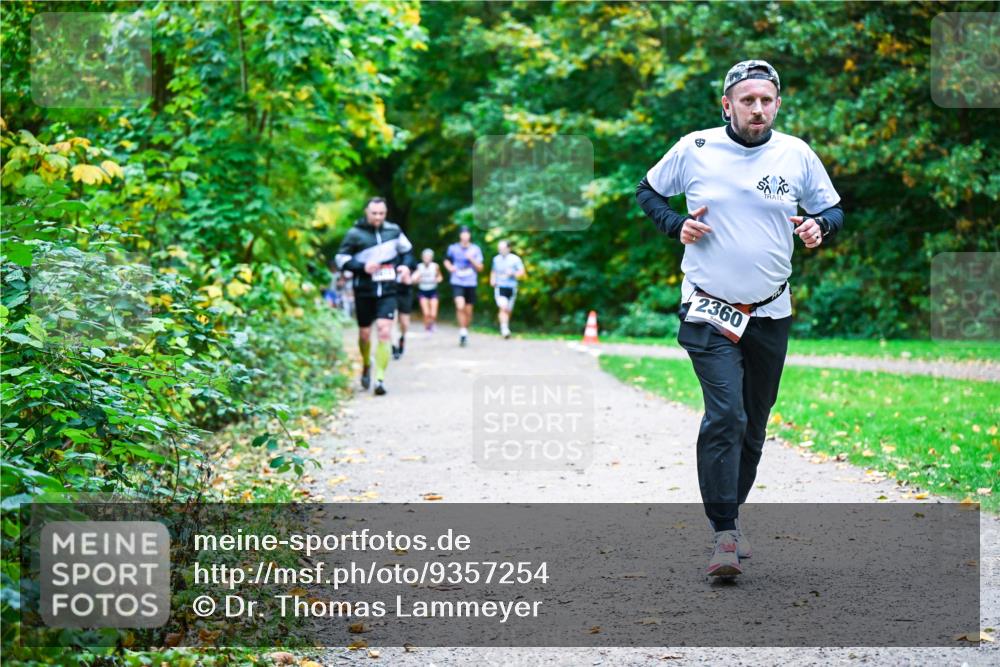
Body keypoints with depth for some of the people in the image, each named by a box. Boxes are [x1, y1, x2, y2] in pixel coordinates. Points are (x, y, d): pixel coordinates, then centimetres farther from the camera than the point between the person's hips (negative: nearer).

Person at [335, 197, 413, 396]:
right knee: (365, 333, 10)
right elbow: (341, 259, -5)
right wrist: (362, 267, -18)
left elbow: (406, 250, 19)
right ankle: (366, 366, 40)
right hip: (364, 292, -1)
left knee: (384, 331, -14)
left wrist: (406, 265, 0)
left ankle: (380, 378, -13)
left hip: (387, 291, 1)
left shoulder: (393, 230, 3)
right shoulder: (355, 234, -6)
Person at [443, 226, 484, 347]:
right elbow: (447, 260, 19)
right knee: (460, 306, -22)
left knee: (468, 311, 7)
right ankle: (462, 332, -12)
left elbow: (480, 268, 2)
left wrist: (471, 259, -14)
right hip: (457, 283, -1)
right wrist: (450, 267, -3)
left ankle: (465, 331, 28)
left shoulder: (475, 249, 2)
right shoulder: (453, 248, 2)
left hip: (471, 283, 1)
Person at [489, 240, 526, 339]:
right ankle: (504, 329, -26)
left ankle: (504, 329, 32)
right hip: (499, 287, 0)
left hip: (511, 288, 0)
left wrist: (512, 273, -20)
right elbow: (493, 271, 23)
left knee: (508, 311, 10)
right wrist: (492, 279, 4)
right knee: (503, 308, -19)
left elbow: (522, 272, -2)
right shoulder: (496, 259, 8)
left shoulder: (515, 259, -1)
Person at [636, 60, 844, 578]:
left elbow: (833, 208, 13)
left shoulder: (797, 155, 2)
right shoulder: (694, 149, -3)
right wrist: (677, 225, -6)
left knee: (754, 423, 12)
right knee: (725, 414, -17)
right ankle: (725, 534, -15)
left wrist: (819, 225, -10)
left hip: (771, 313, 3)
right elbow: (648, 191, 12)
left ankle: (729, 511, 31)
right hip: (709, 310, -3)